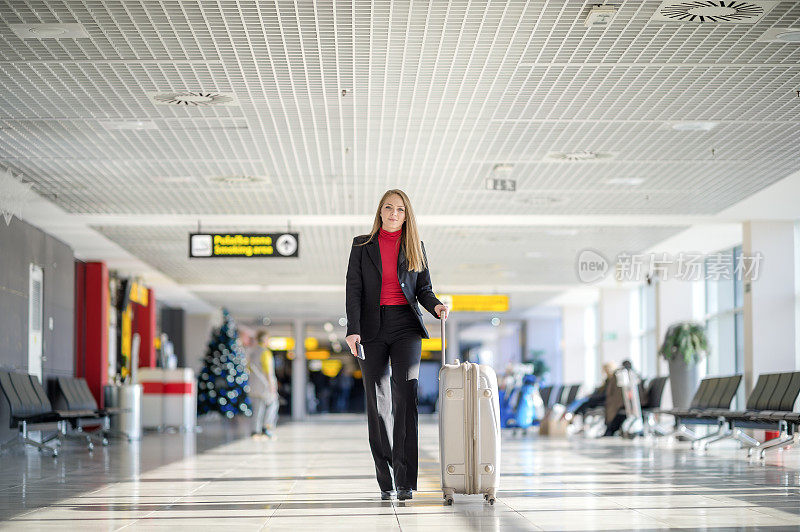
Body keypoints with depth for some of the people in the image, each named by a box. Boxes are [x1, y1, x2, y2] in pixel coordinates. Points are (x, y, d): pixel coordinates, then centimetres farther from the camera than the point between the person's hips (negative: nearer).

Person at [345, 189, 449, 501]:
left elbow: (424, 289, 11)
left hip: (405, 326, 0)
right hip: (372, 328, 0)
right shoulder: (362, 245, 8)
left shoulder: (415, 247, 10)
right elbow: (353, 289, 2)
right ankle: (385, 481, 9)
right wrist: (353, 330, -9)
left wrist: (435, 306, -12)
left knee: (405, 396, -13)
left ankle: (405, 481, -15)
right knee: (378, 402, 1)